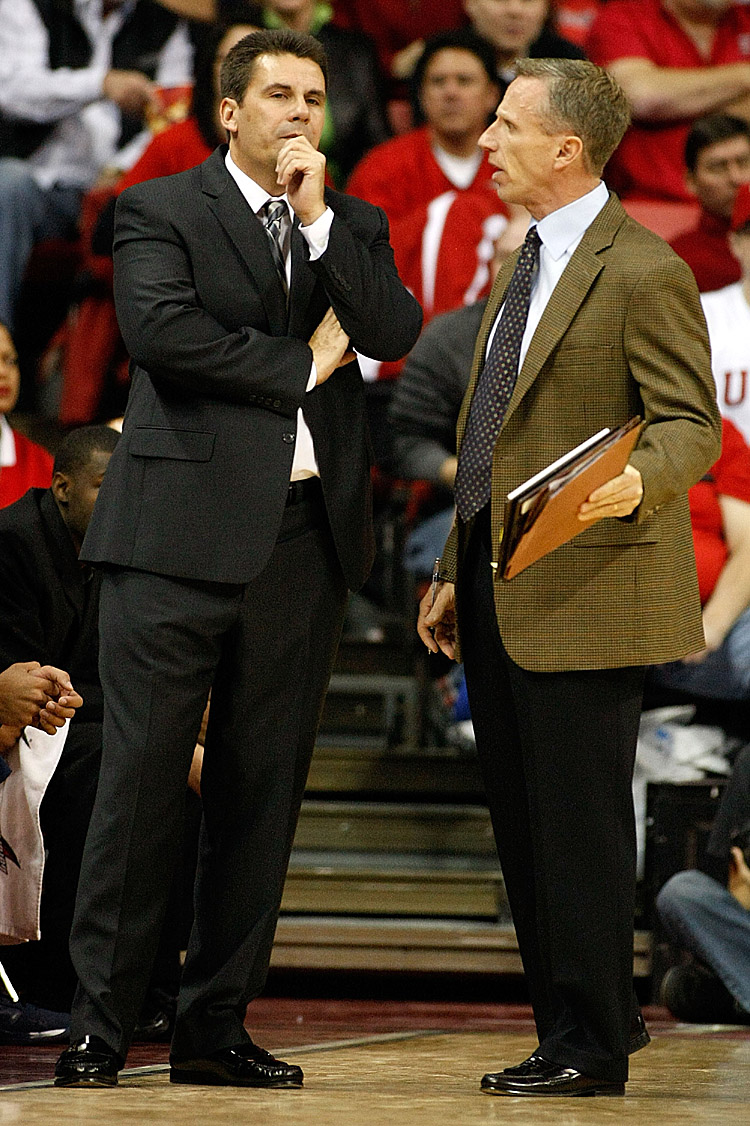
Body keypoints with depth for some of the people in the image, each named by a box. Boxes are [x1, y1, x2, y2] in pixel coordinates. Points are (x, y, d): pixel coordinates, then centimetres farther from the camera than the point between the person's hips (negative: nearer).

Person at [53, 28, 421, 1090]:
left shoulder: (355, 226, 17)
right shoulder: (161, 210, 4)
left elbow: (395, 333, 0)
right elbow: (161, 328, -13)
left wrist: (318, 216, -5)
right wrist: (302, 364, -7)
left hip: (303, 541, 4)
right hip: (181, 532, -4)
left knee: (261, 792, 5)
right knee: (141, 778, -6)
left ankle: (216, 1024, 11)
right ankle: (100, 1022, 0)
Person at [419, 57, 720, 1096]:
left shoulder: (643, 273, -11)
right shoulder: (525, 263, 17)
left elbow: (692, 427, -14)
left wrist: (636, 483, -36)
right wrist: (456, 576, 21)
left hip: (584, 596, -9)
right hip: (499, 595, 9)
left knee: (577, 823, -4)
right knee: (523, 823, 12)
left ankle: (591, 1047, 5)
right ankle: (590, 1016, 22)